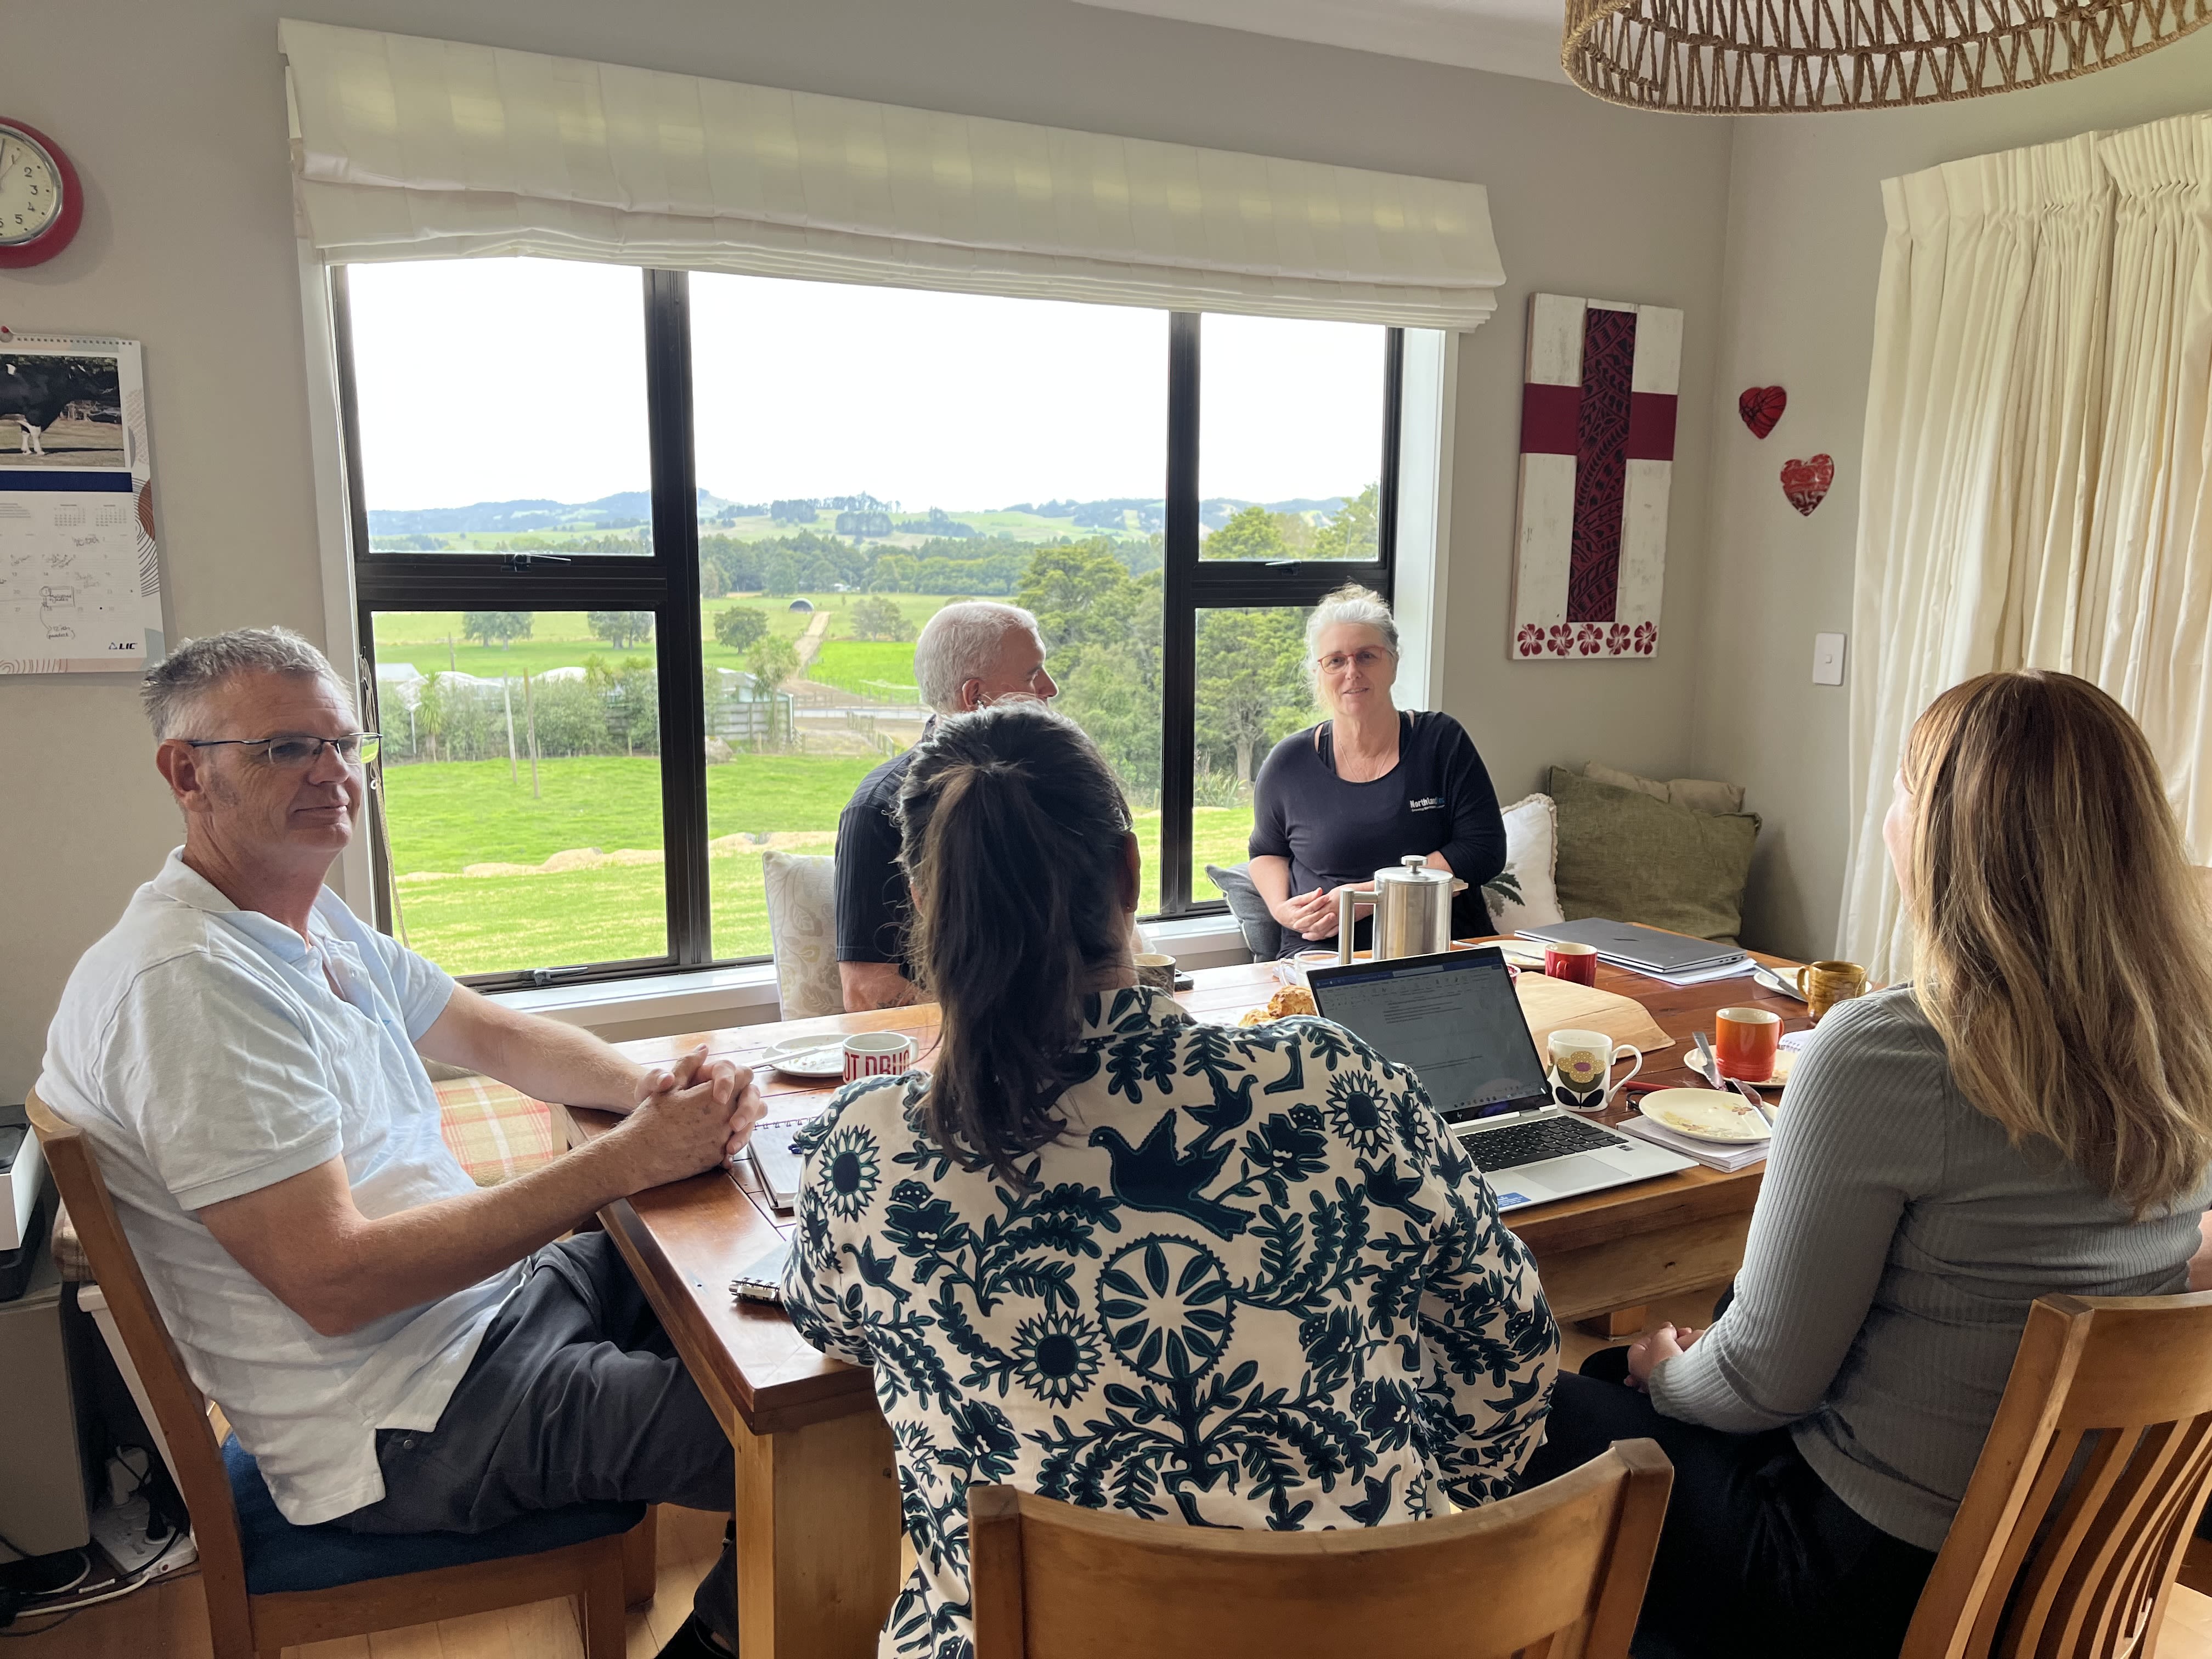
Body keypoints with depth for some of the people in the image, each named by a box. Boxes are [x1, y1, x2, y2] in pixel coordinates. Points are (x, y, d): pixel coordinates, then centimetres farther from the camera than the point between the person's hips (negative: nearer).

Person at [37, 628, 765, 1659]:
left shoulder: (316, 920, 6)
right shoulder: (189, 982, -24)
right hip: (411, 1420, -10)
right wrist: (622, 1162, -26)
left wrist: (651, 1088, -6)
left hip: (479, 1297, 10)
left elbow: (492, 1035, 14)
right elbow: (335, 1282, -28)